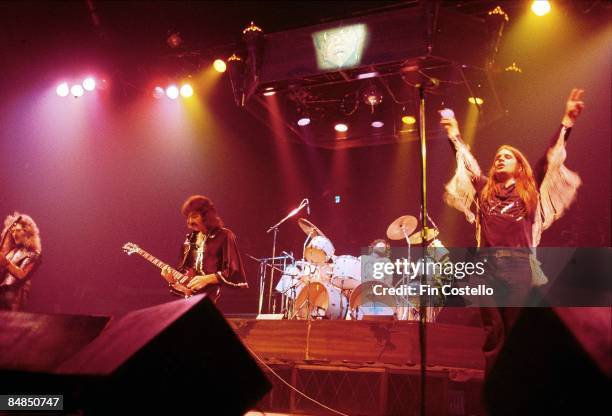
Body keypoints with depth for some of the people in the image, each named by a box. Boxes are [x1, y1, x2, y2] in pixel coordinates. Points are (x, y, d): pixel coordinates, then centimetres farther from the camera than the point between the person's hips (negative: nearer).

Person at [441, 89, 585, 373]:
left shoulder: (531, 190, 13)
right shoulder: (484, 189, 17)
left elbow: (551, 158, 9)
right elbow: (467, 163, 22)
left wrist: (567, 121, 6)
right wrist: (454, 135, 23)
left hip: (520, 265, -1)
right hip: (488, 264, 1)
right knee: (493, 329, 0)